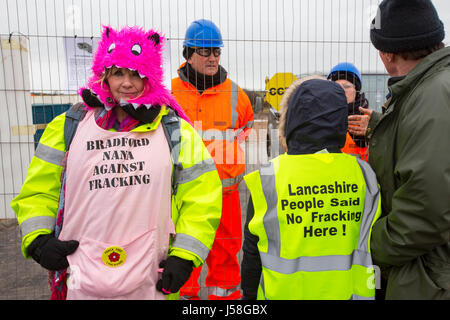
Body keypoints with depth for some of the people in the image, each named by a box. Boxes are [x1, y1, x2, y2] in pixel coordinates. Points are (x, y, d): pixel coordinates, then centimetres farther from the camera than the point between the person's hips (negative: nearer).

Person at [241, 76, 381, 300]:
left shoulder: (268, 179, -17)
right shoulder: (362, 172, -9)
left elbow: (253, 253, -8)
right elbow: (372, 245, -1)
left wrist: (249, 294, 8)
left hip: (285, 292, -2)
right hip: (351, 292, 2)